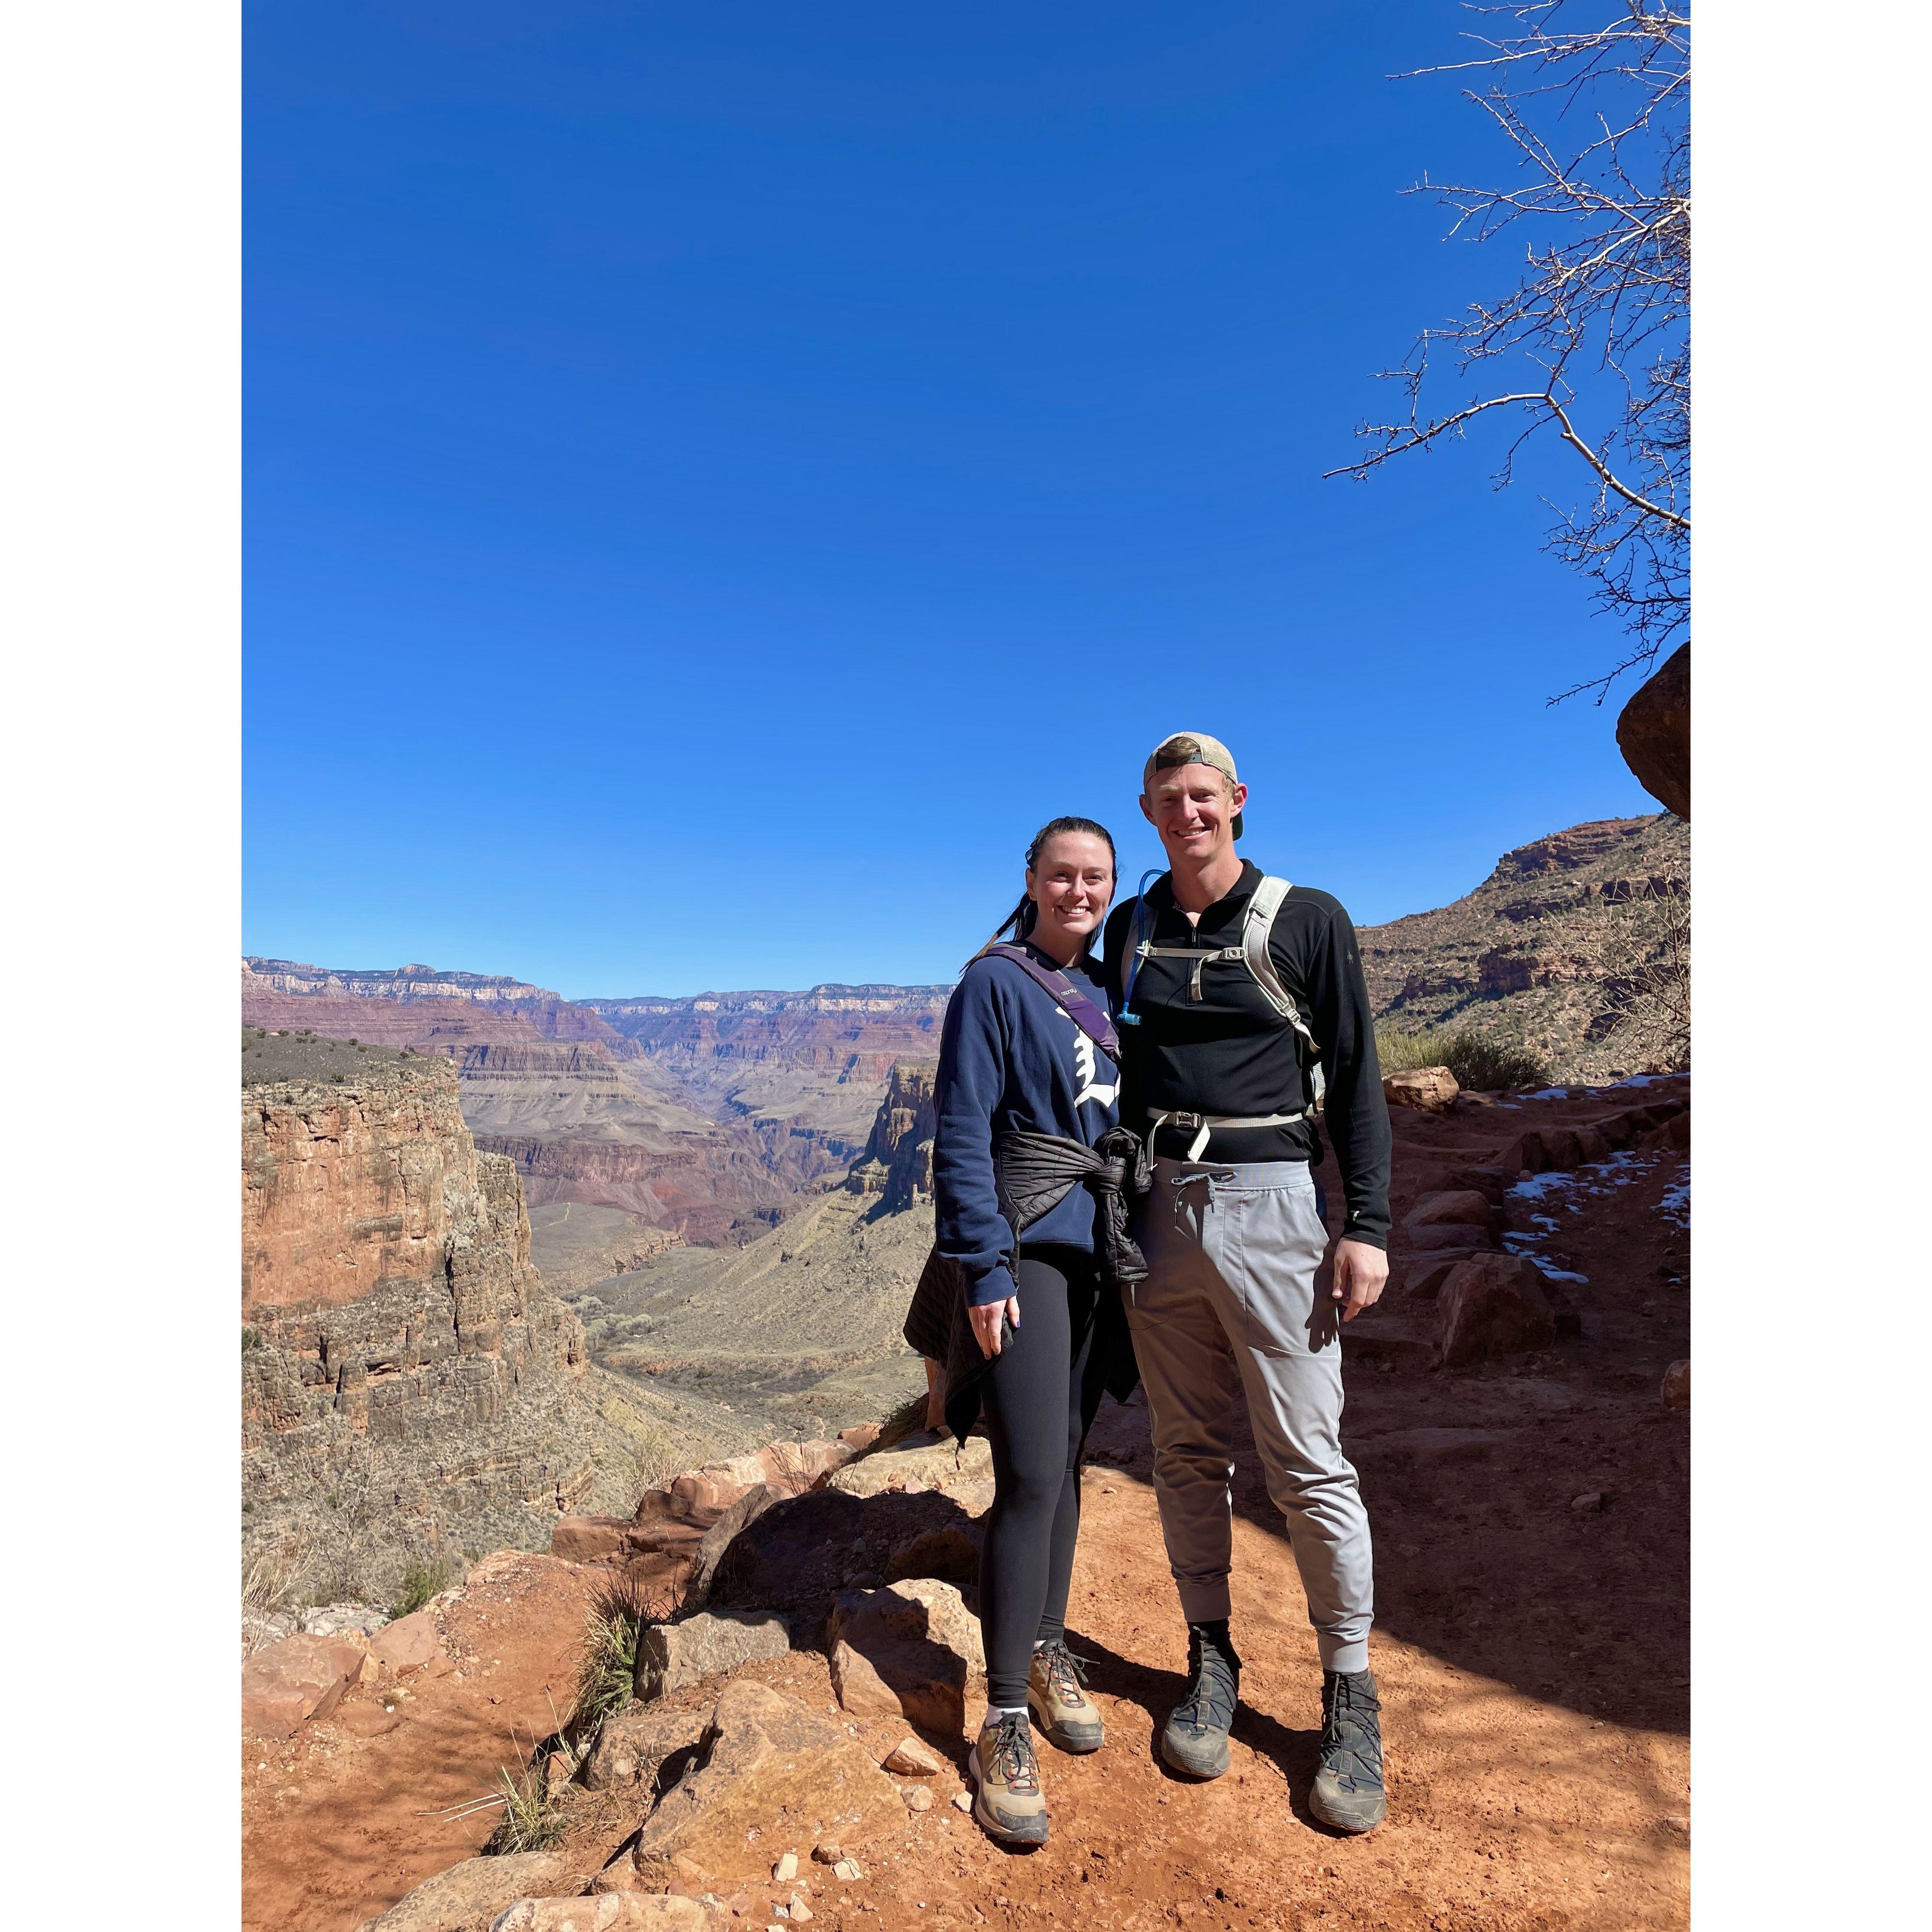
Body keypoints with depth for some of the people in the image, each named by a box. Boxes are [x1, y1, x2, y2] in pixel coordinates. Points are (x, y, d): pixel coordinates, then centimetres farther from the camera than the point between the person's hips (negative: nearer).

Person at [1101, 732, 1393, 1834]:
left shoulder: (1307, 920, 0)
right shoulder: (1129, 931, 10)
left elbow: (1356, 1079, -1)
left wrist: (1369, 1226, -7)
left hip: (1267, 1203, -3)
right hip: (1157, 1206, 4)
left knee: (1310, 1463, 3)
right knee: (1188, 1452, 12)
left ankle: (1353, 1697, 22)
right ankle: (1213, 1662, 30)